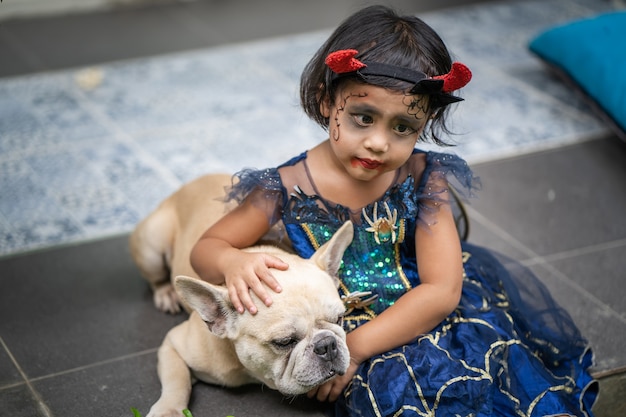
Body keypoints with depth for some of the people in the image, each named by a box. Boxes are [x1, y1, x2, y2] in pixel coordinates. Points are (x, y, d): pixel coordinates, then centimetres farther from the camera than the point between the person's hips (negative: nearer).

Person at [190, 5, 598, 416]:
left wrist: (353, 348, -22)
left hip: (426, 319, 2)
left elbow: (442, 290, -15)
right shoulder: (287, 187, -11)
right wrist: (233, 263, -27)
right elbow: (206, 248, -1)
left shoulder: (423, 178, -9)